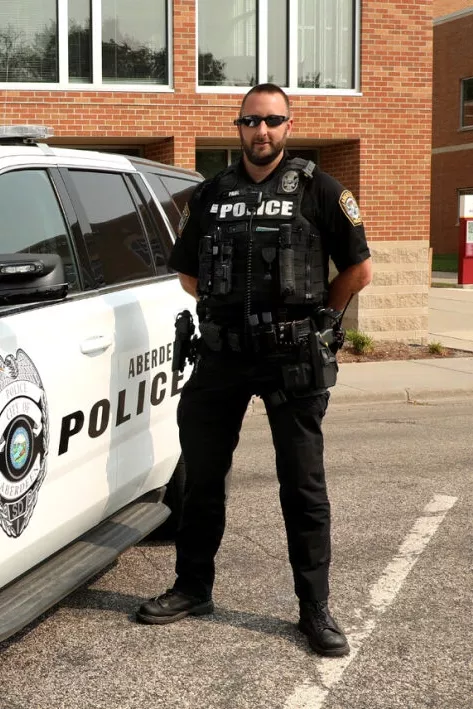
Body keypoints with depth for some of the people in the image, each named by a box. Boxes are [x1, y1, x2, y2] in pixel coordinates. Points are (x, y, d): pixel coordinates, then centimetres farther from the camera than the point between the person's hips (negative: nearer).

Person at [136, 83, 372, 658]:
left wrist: (313, 315, 3)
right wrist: (229, 309, 10)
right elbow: (187, 273, 18)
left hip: (293, 360, -4)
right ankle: (193, 589, 27)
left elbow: (359, 270, 0)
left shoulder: (318, 191, -1)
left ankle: (315, 610, 11)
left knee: (303, 486, 2)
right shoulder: (210, 195, 10)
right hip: (221, 355, 4)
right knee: (202, 475, 11)